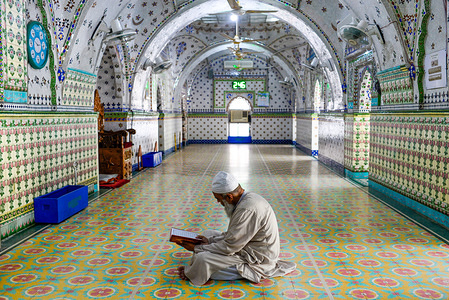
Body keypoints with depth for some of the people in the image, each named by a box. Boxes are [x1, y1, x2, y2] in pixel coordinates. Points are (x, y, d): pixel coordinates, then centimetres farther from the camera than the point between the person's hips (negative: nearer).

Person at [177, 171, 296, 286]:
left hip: (257, 259, -11)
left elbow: (229, 247, -24)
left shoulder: (247, 209, -28)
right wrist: (210, 241, 2)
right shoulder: (248, 198, 3)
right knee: (208, 233, 16)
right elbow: (233, 235, 13)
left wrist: (197, 248, -13)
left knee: (202, 259, -22)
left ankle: (190, 274, 9)